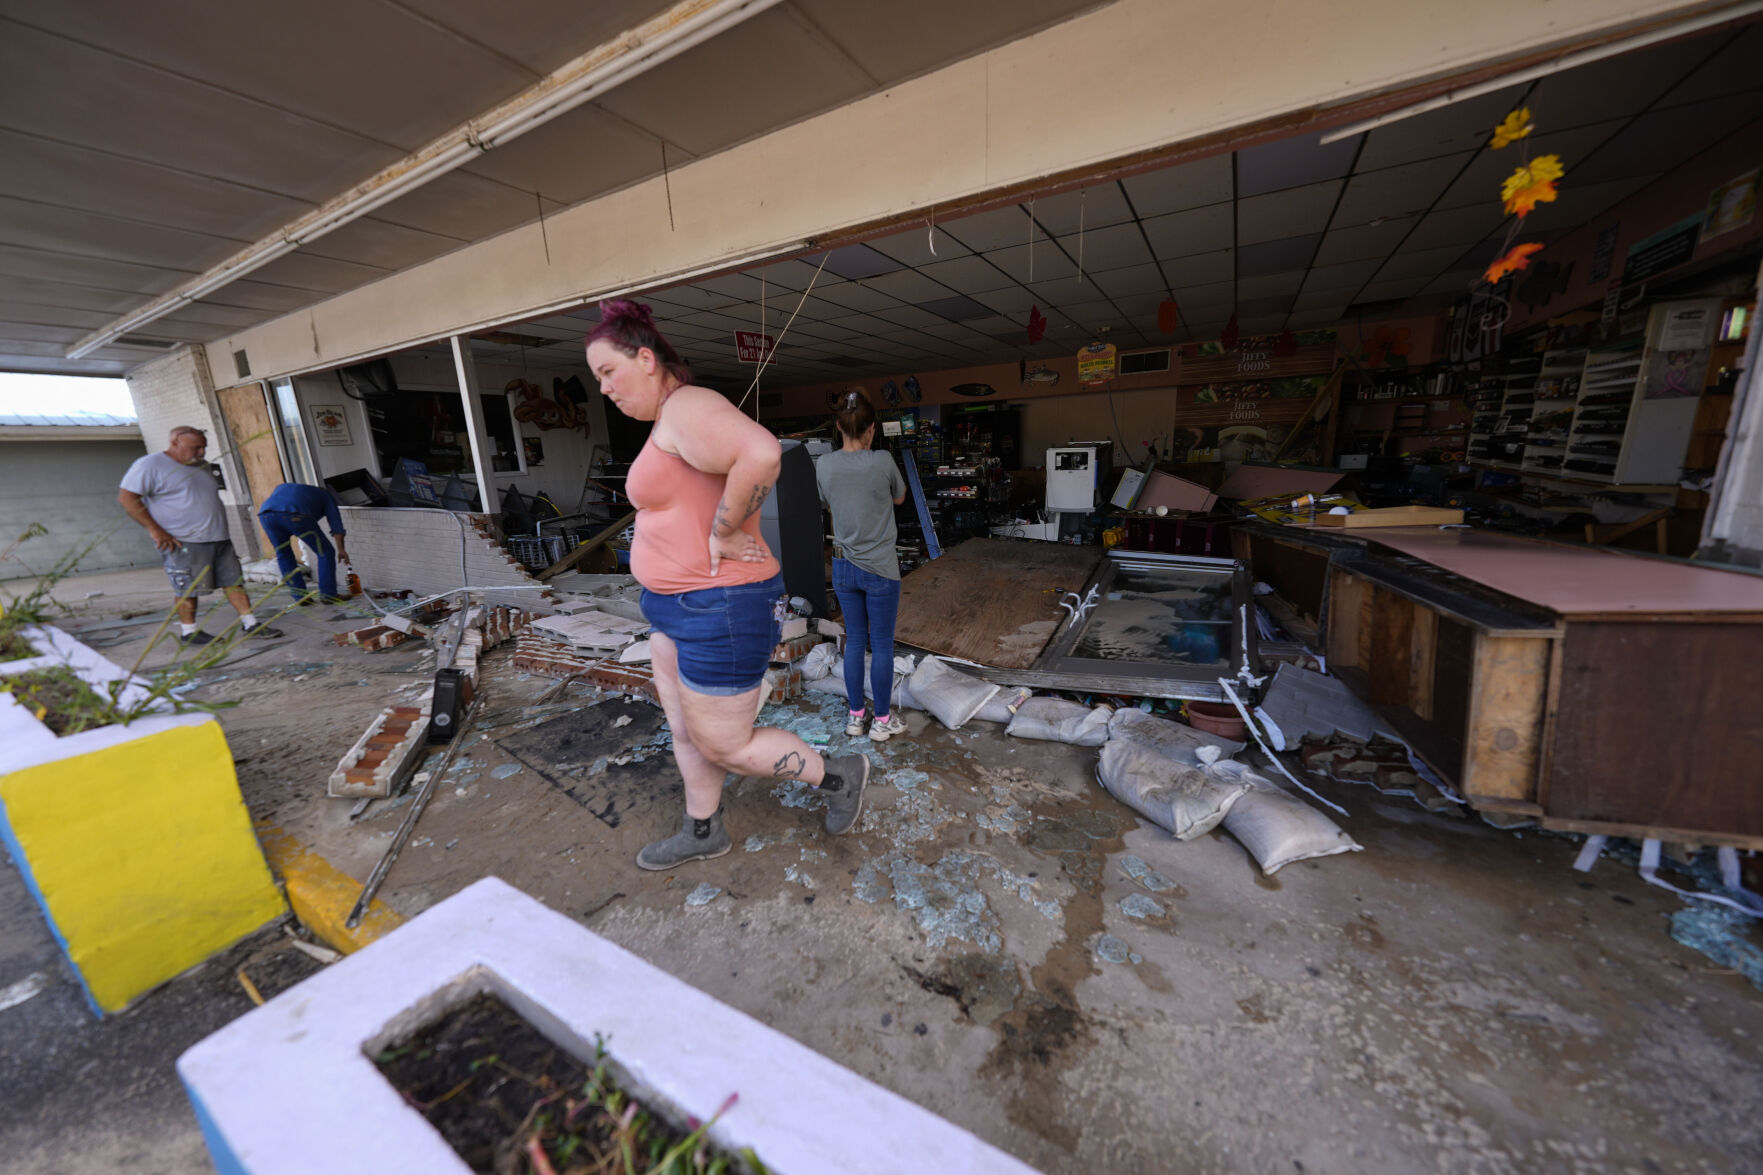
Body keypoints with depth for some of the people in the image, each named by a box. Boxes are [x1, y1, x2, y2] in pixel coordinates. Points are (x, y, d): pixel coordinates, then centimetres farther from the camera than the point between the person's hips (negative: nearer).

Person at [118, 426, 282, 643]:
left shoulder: (201, 468, 17)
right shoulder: (150, 465, -6)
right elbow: (126, 497, -10)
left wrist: (218, 530, 19)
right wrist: (155, 530, -17)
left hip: (219, 538, 7)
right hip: (183, 543, -7)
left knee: (234, 581, 5)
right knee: (189, 589, -1)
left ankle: (250, 623, 8)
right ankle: (188, 631, 11)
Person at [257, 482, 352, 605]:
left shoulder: (282, 487, 44)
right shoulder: (325, 495, 31)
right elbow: (335, 522, 16)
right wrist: (341, 549, 15)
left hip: (265, 514, 5)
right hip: (295, 515, -5)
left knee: (284, 556, 22)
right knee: (325, 552, 9)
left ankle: (301, 597, 24)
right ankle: (328, 595, 9)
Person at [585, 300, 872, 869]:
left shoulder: (686, 407, -19)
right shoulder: (670, 422, 14)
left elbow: (762, 455, -38)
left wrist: (722, 535, -26)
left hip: (719, 610, -11)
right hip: (678, 607, 11)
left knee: (724, 747, 4)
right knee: (686, 731, 22)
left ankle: (839, 775, 23)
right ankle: (702, 833, 43)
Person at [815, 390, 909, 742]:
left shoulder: (824, 465, -5)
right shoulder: (883, 462, -15)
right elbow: (899, 498, 5)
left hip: (843, 567, 4)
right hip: (880, 569, -4)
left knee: (855, 640, 15)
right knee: (882, 644, 8)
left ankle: (855, 716, 26)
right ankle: (882, 721, 20)